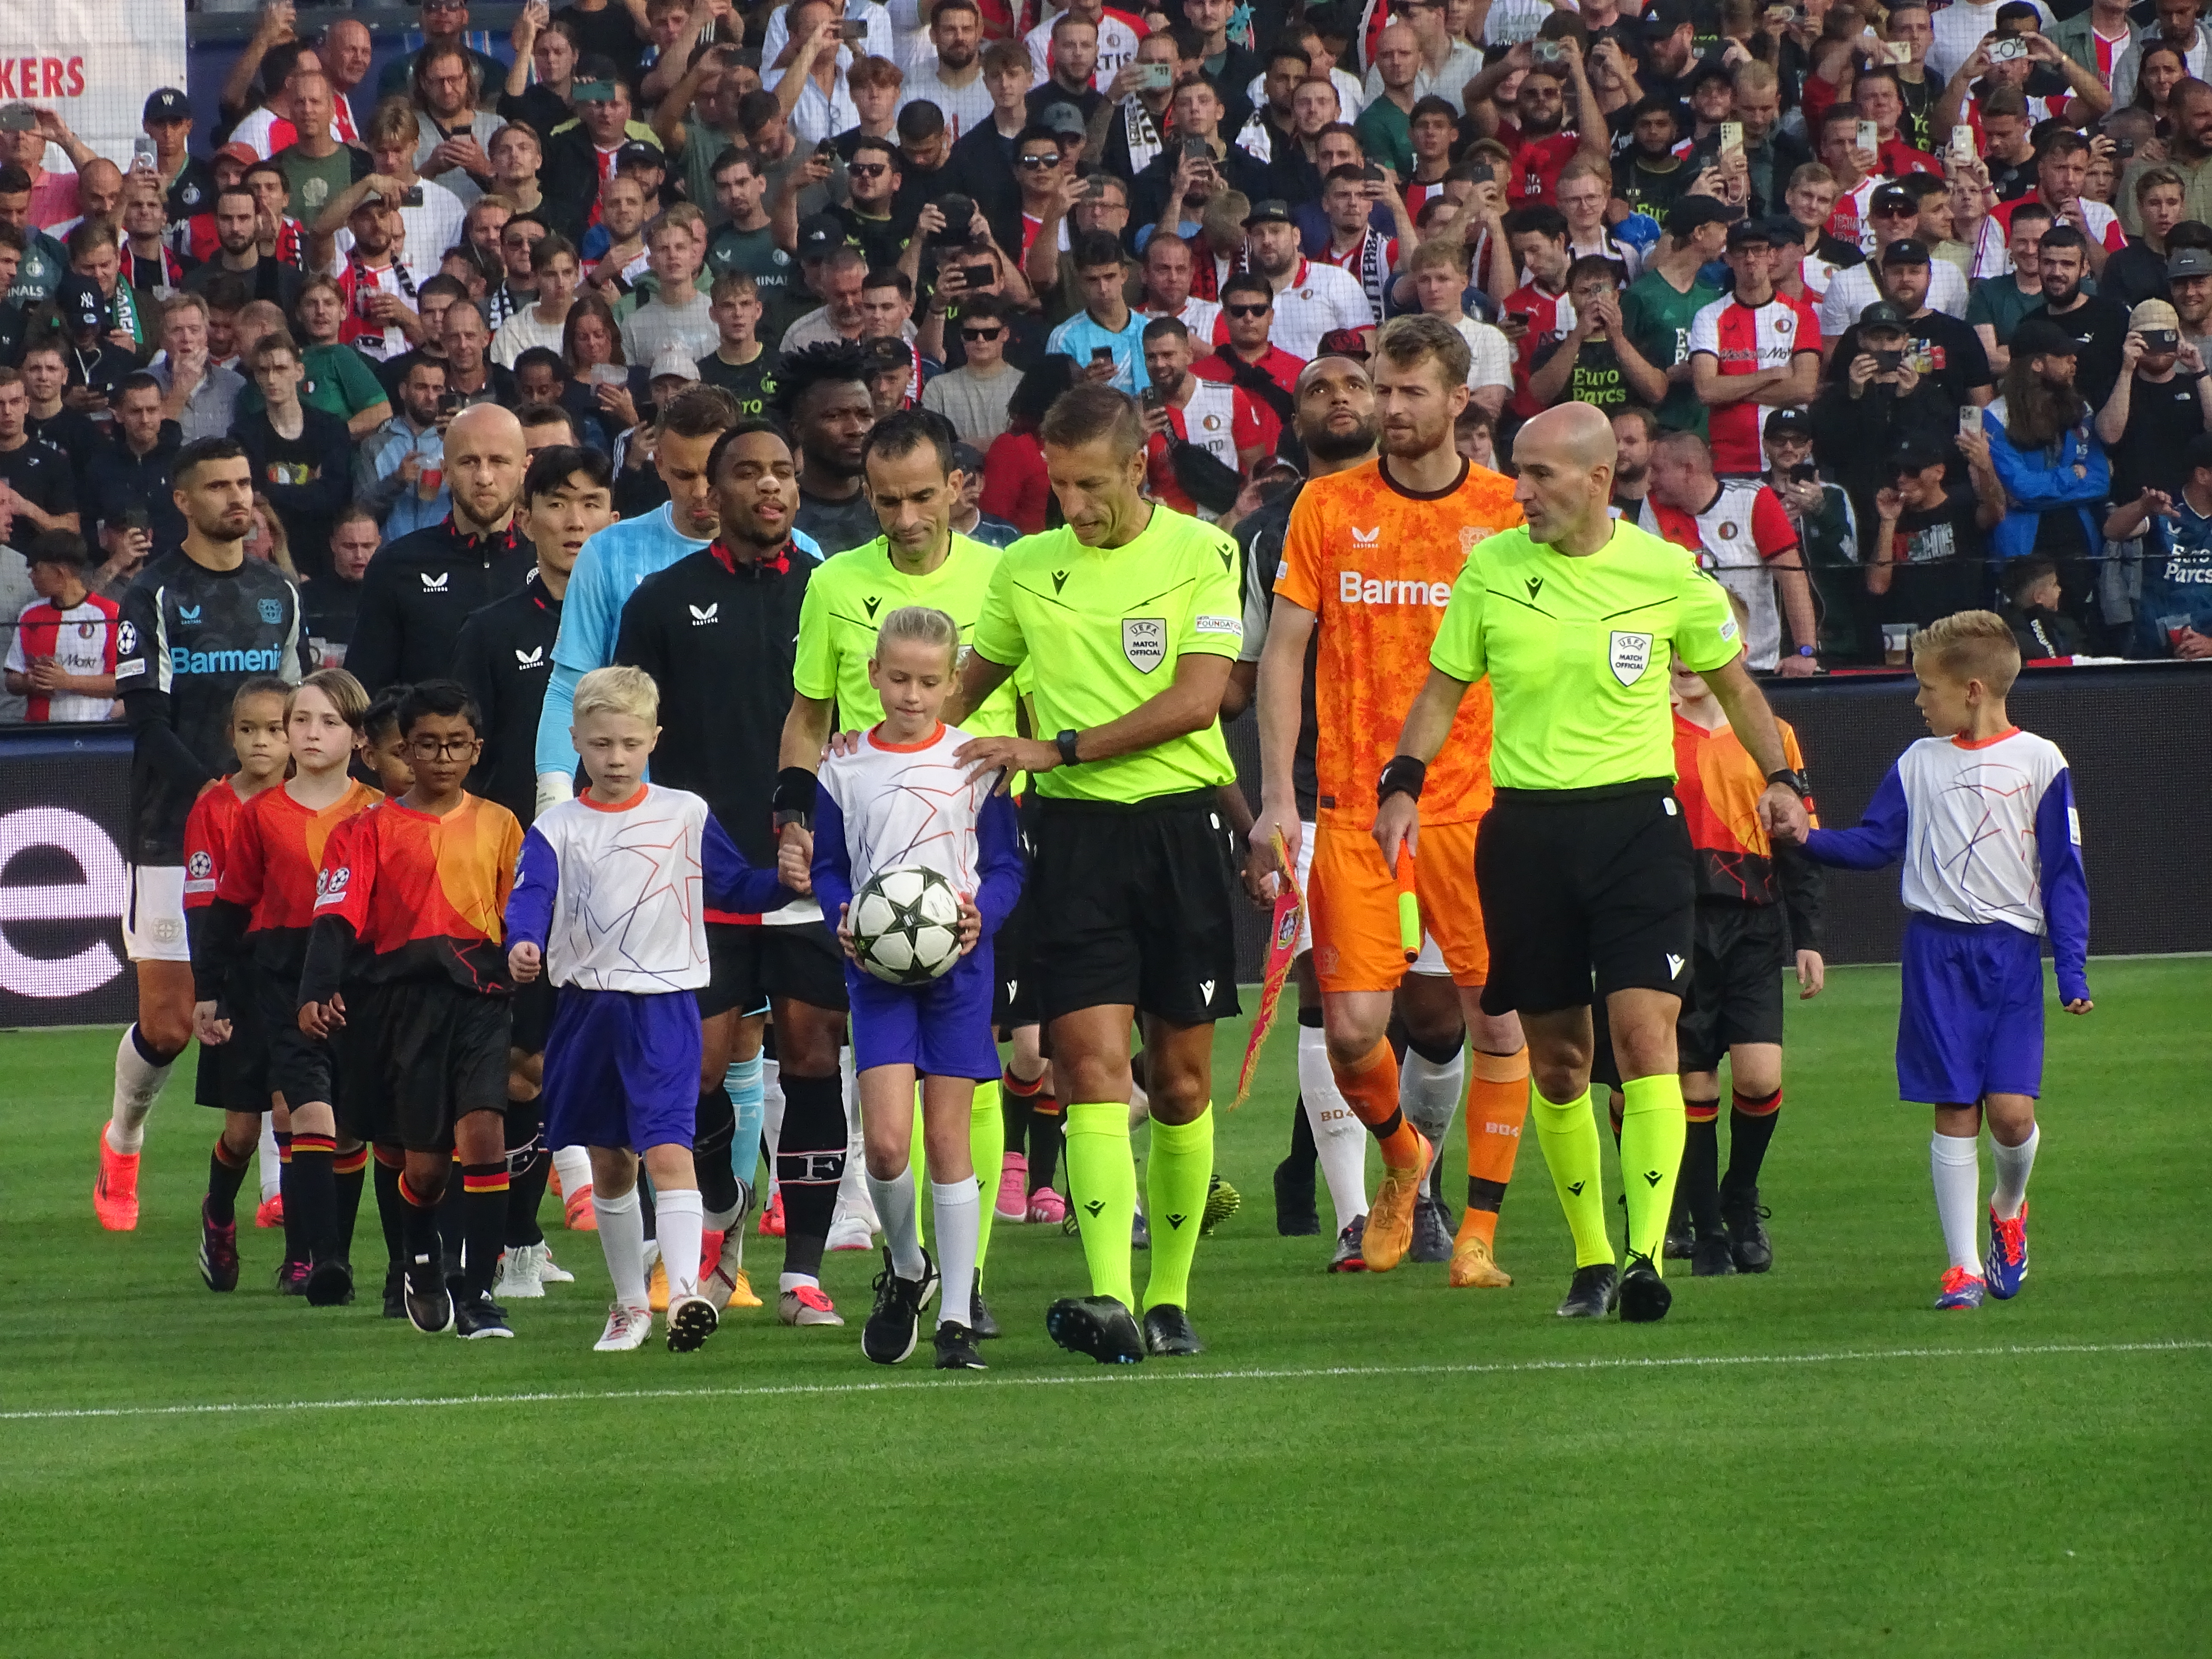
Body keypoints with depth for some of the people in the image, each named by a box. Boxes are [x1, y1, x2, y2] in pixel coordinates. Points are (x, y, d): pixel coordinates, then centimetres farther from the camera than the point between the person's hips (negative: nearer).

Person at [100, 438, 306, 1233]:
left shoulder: (278, 593, 13)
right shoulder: (155, 596, -4)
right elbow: (148, 721, -12)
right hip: (174, 833, -4)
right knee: (167, 1022, -3)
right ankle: (121, 1145, 23)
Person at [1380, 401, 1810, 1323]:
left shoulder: (1667, 573, 0)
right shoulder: (1490, 569, 3)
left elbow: (1730, 681, 14)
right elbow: (1444, 688, 11)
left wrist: (1779, 778, 4)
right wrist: (1403, 785, -4)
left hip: (1636, 819, -2)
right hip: (1525, 826, 2)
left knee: (1644, 1032, -16)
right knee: (1555, 1058, 5)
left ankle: (1646, 1256, -20)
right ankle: (1590, 1262, 18)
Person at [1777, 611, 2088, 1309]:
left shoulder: (2039, 762, 0)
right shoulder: (1919, 763, 10)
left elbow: (2063, 875, 1)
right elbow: (1878, 843, 15)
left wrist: (2072, 970, -3)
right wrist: (1810, 841, -2)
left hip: (2013, 951, -2)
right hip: (1937, 951, 2)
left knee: (2010, 1108, -10)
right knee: (1955, 1110, -1)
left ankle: (2009, 1208, 21)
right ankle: (1963, 1265, 4)